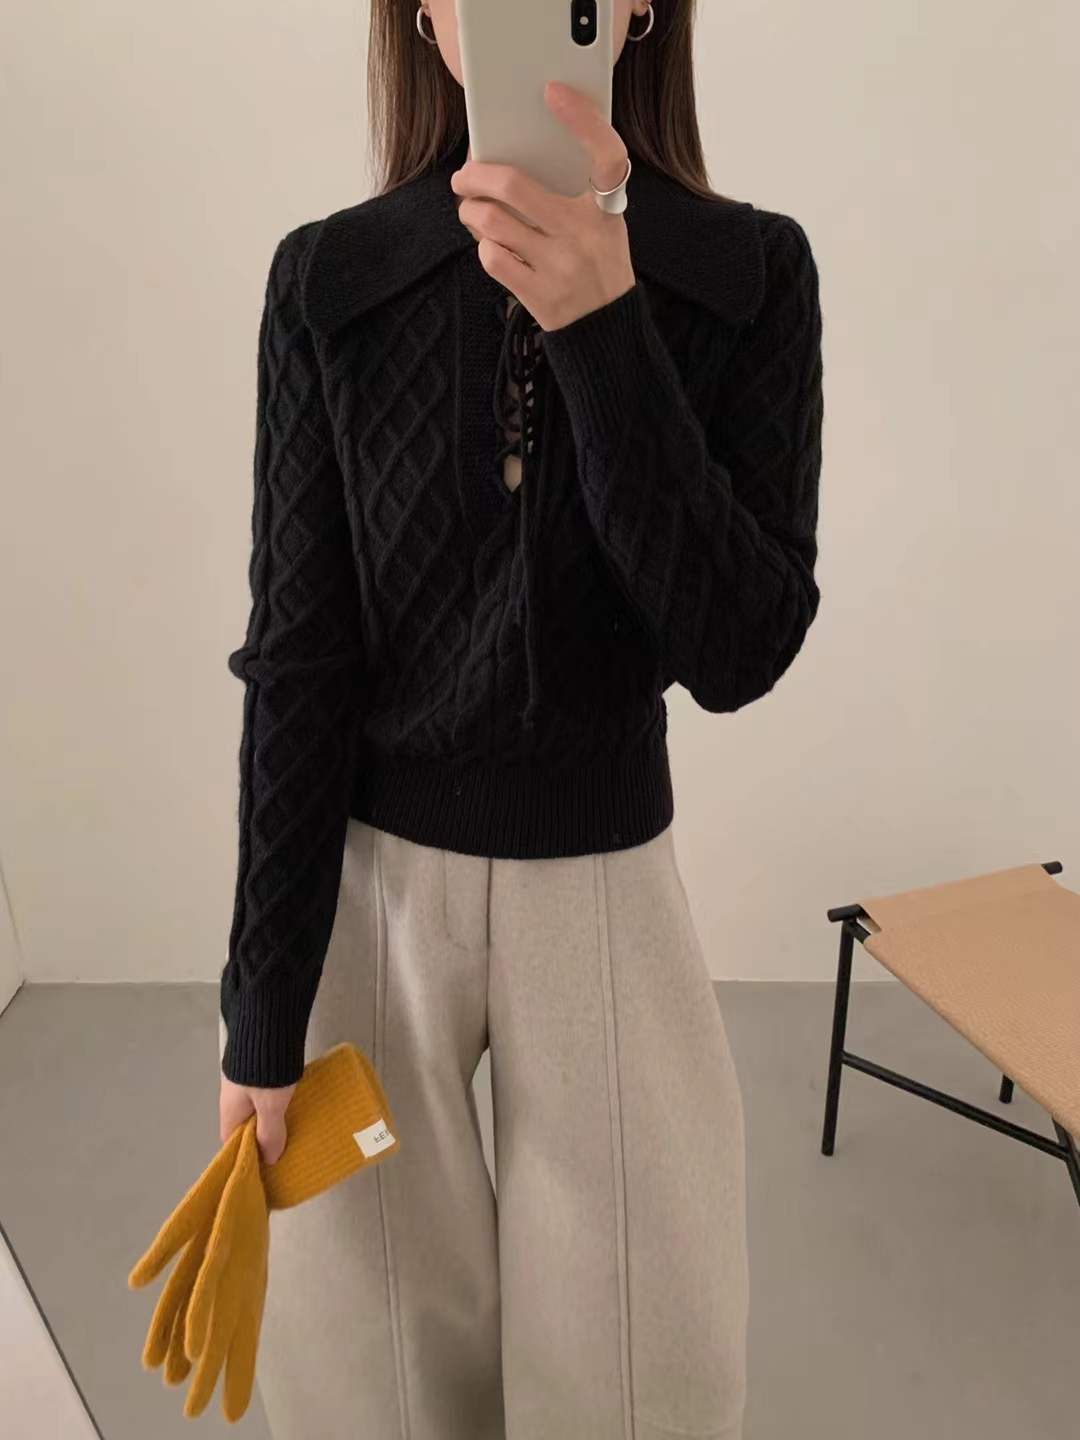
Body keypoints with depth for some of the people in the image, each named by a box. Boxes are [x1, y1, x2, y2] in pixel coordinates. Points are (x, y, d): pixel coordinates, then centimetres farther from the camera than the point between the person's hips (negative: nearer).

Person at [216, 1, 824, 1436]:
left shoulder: (750, 273, -6)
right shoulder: (327, 279, -6)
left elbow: (741, 652, -14)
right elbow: (296, 659, -6)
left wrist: (604, 329, -27)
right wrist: (260, 1012, -3)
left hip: (605, 888, 1)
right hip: (368, 882, 0)